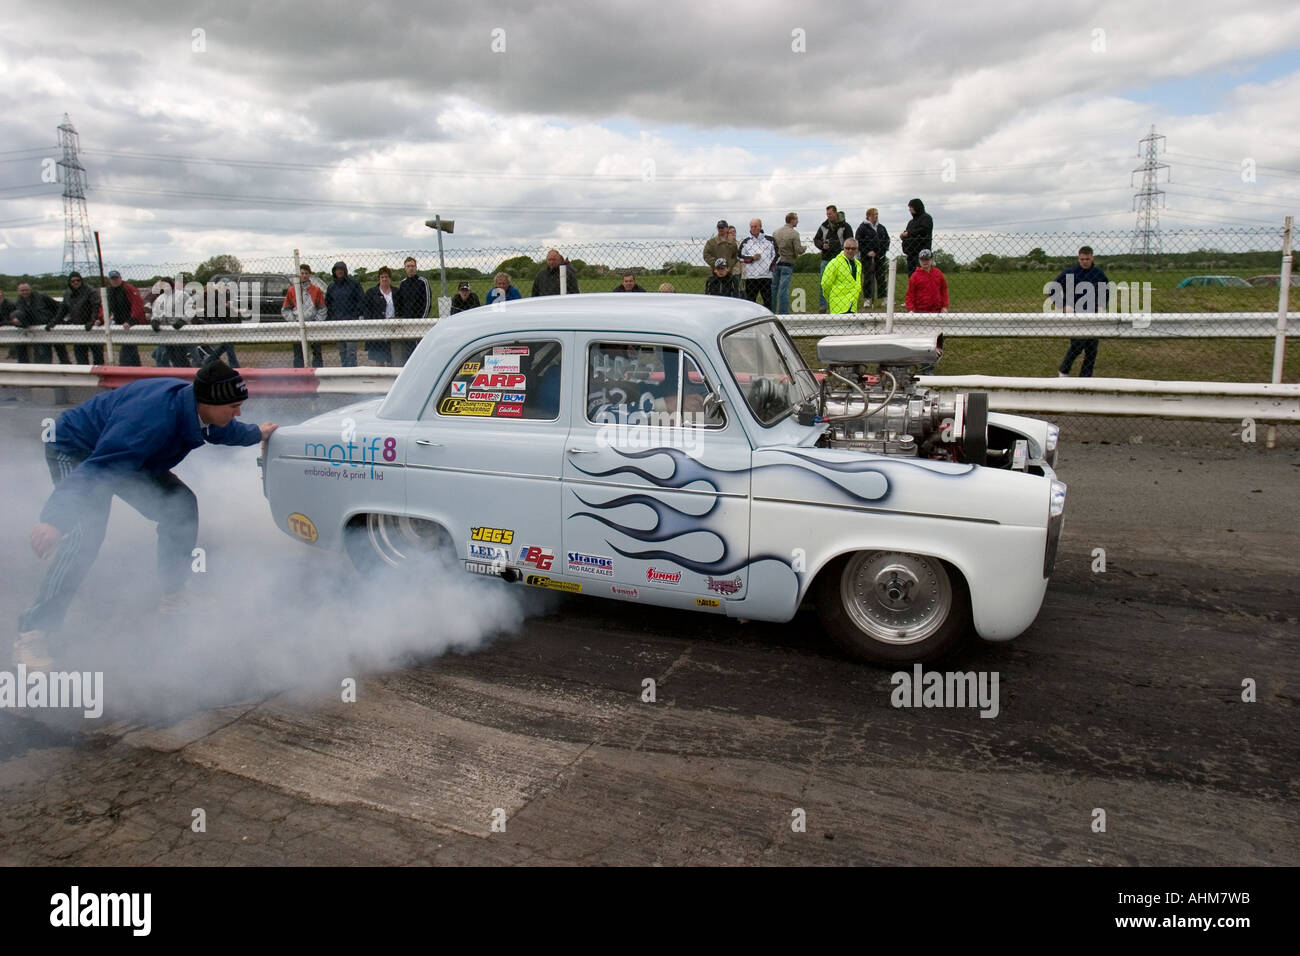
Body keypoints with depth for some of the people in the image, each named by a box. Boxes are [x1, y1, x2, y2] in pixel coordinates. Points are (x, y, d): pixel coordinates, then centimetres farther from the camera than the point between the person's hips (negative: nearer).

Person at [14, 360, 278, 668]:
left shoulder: (200, 408, -13)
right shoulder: (155, 417, -41)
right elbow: (96, 471, -45)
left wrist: (257, 433, 29)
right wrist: (54, 520, -52)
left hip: (132, 456, 9)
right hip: (77, 451, -9)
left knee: (181, 505, -2)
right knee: (87, 530, -27)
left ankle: (173, 595, 12)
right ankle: (32, 633, -24)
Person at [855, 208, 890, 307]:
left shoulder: (881, 228, 15)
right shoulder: (863, 228, -2)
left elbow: (887, 240, 21)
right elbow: (858, 242, -6)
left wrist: (884, 250, 4)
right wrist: (867, 252, -14)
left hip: (881, 257, 5)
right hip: (867, 258, -5)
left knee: (882, 277, 5)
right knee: (868, 277, -4)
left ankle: (883, 297, 11)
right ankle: (868, 298, 1)